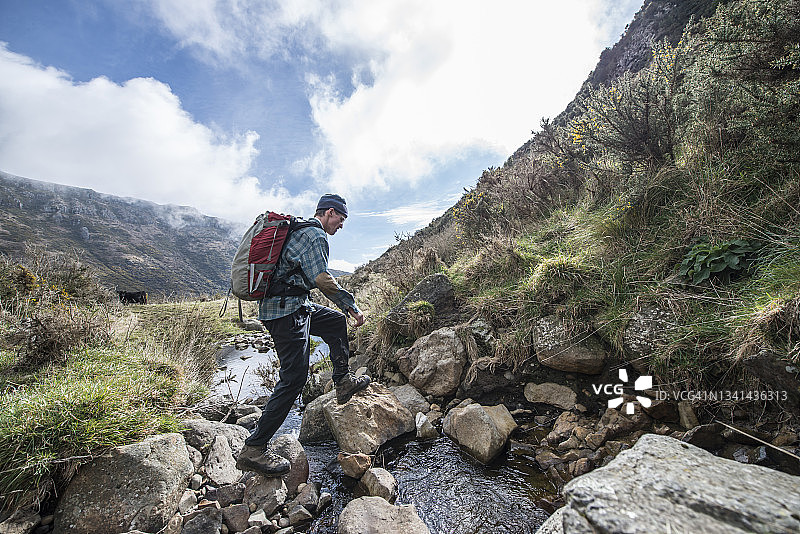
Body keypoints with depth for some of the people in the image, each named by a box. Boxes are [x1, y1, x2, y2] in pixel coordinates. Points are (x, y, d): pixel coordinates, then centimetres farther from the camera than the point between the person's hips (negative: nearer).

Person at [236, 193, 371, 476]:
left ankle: (343, 382, 26)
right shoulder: (315, 235, -12)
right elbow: (322, 278, -23)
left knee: (336, 321, 20)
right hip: (286, 309, -11)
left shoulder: (300, 231, 21)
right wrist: (352, 306, -13)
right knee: (294, 377, -7)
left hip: (295, 306, 11)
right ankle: (254, 448, 3)